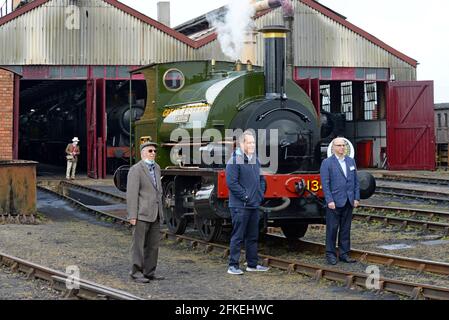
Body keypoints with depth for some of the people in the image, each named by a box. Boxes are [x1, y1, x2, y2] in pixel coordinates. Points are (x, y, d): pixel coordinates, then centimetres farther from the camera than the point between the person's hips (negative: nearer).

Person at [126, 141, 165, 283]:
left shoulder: (156, 168, 13)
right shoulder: (136, 169, -11)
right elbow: (131, 193, -15)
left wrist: (160, 210, 17)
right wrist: (132, 216, -18)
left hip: (154, 213, 8)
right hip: (141, 213, -8)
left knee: (153, 245, 8)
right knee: (138, 244, -2)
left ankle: (149, 272, 14)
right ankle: (136, 273, 4)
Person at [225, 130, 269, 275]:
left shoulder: (256, 160, 13)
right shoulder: (234, 161, -13)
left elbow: (261, 179, 23)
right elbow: (231, 183, -18)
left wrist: (260, 194, 9)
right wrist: (245, 196, -17)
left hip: (254, 205, 8)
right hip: (240, 206, -8)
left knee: (253, 236, 14)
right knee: (238, 236, -4)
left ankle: (252, 264, 23)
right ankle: (233, 266, 2)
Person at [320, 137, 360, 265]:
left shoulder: (351, 161, 12)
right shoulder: (327, 163, -4)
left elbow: (356, 181, 13)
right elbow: (325, 183, -9)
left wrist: (356, 198, 5)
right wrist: (329, 201, -15)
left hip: (348, 202, 5)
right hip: (334, 202, -5)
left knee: (345, 229, 9)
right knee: (332, 229, 0)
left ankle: (344, 254, 16)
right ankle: (330, 254, 8)